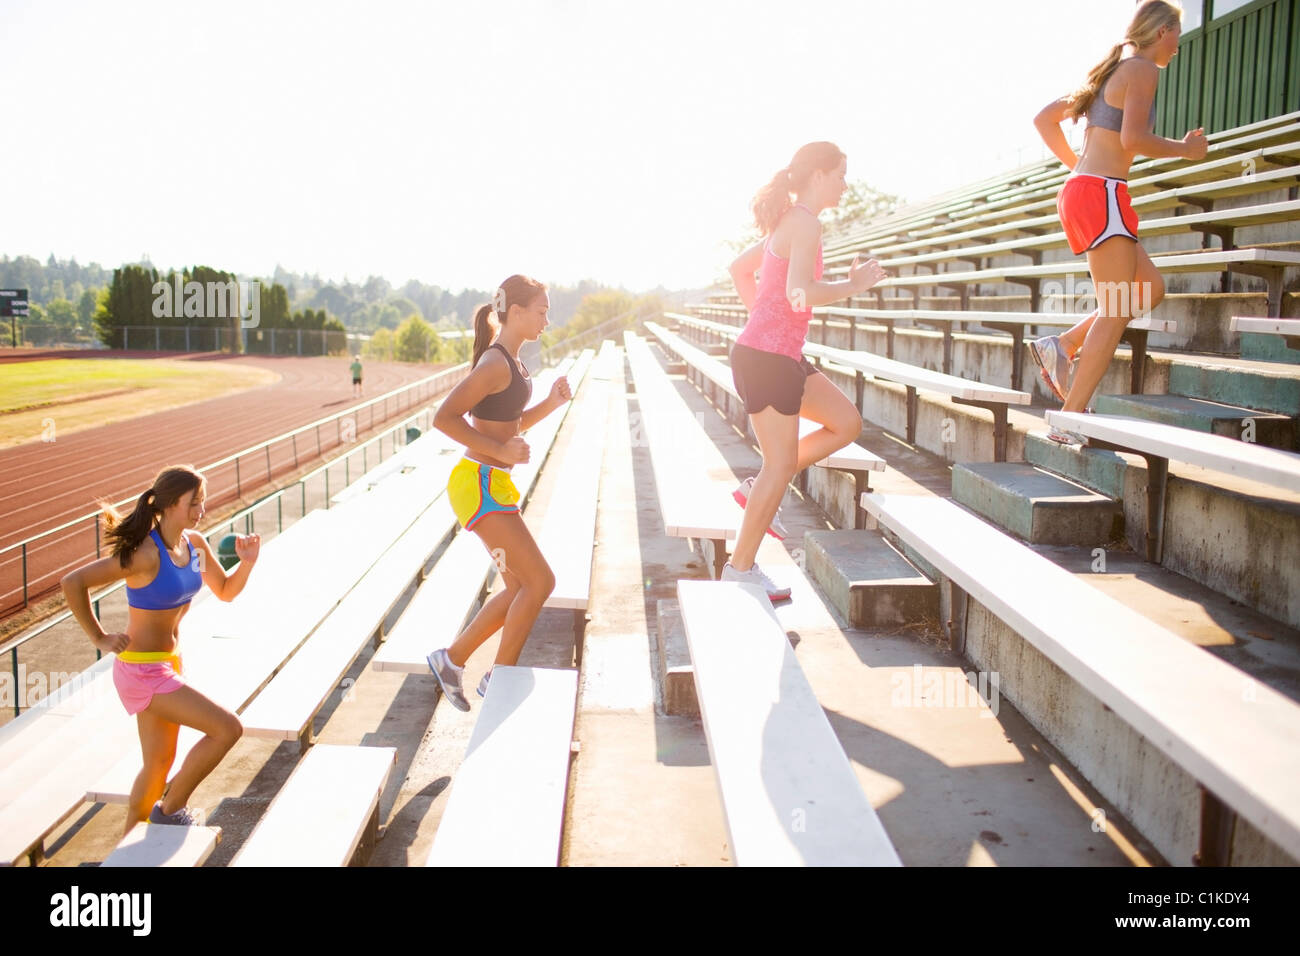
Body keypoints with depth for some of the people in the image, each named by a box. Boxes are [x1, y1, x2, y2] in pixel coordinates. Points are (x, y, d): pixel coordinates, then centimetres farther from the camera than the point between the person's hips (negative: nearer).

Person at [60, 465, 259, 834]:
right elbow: (72, 582, -24)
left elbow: (226, 591, 11)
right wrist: (99, 637, -16)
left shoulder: (195, 543, -1)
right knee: (227, 728, -11)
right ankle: (170, 808, 9)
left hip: (167, 662, 8)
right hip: (142, 670, -8)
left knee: (159, 763, 20)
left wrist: (247, 562, -9)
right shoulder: (146, 554, -24)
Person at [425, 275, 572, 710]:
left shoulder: (512, 363, 13)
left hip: (494, 486, 10)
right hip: (480, 485, -10)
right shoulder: (495, 364, -17)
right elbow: (444, 418, -22)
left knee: (520, 589, 12)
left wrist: (551, 403, 8)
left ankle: (452, 658, 24)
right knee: (540, 581, -7)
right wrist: (500, 451, -23)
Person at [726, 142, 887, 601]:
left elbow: (739, 268, 27)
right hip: (767, 357, -10)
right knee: (781, 464, -2)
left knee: (846, 423, 14)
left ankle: (758, 490, 14)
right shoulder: (805, 223, -13)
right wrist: (854, 284, -12)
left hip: (780, 355, 10)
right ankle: (741, 568, 8)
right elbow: (800, 294, -25)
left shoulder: (787, 223, 17)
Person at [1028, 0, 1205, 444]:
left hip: (1079, 190, 10)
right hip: (1101, 193, -10)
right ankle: (1071, 421, -14)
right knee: (1116, 311, -10)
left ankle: (1061, 345, 3)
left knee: (1150, 289, 14)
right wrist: (1185, 148, -3)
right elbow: (1133, 138, -18)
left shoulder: (1110, 70, 23)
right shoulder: (1142, 69, -4)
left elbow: (1045, 118, 25)